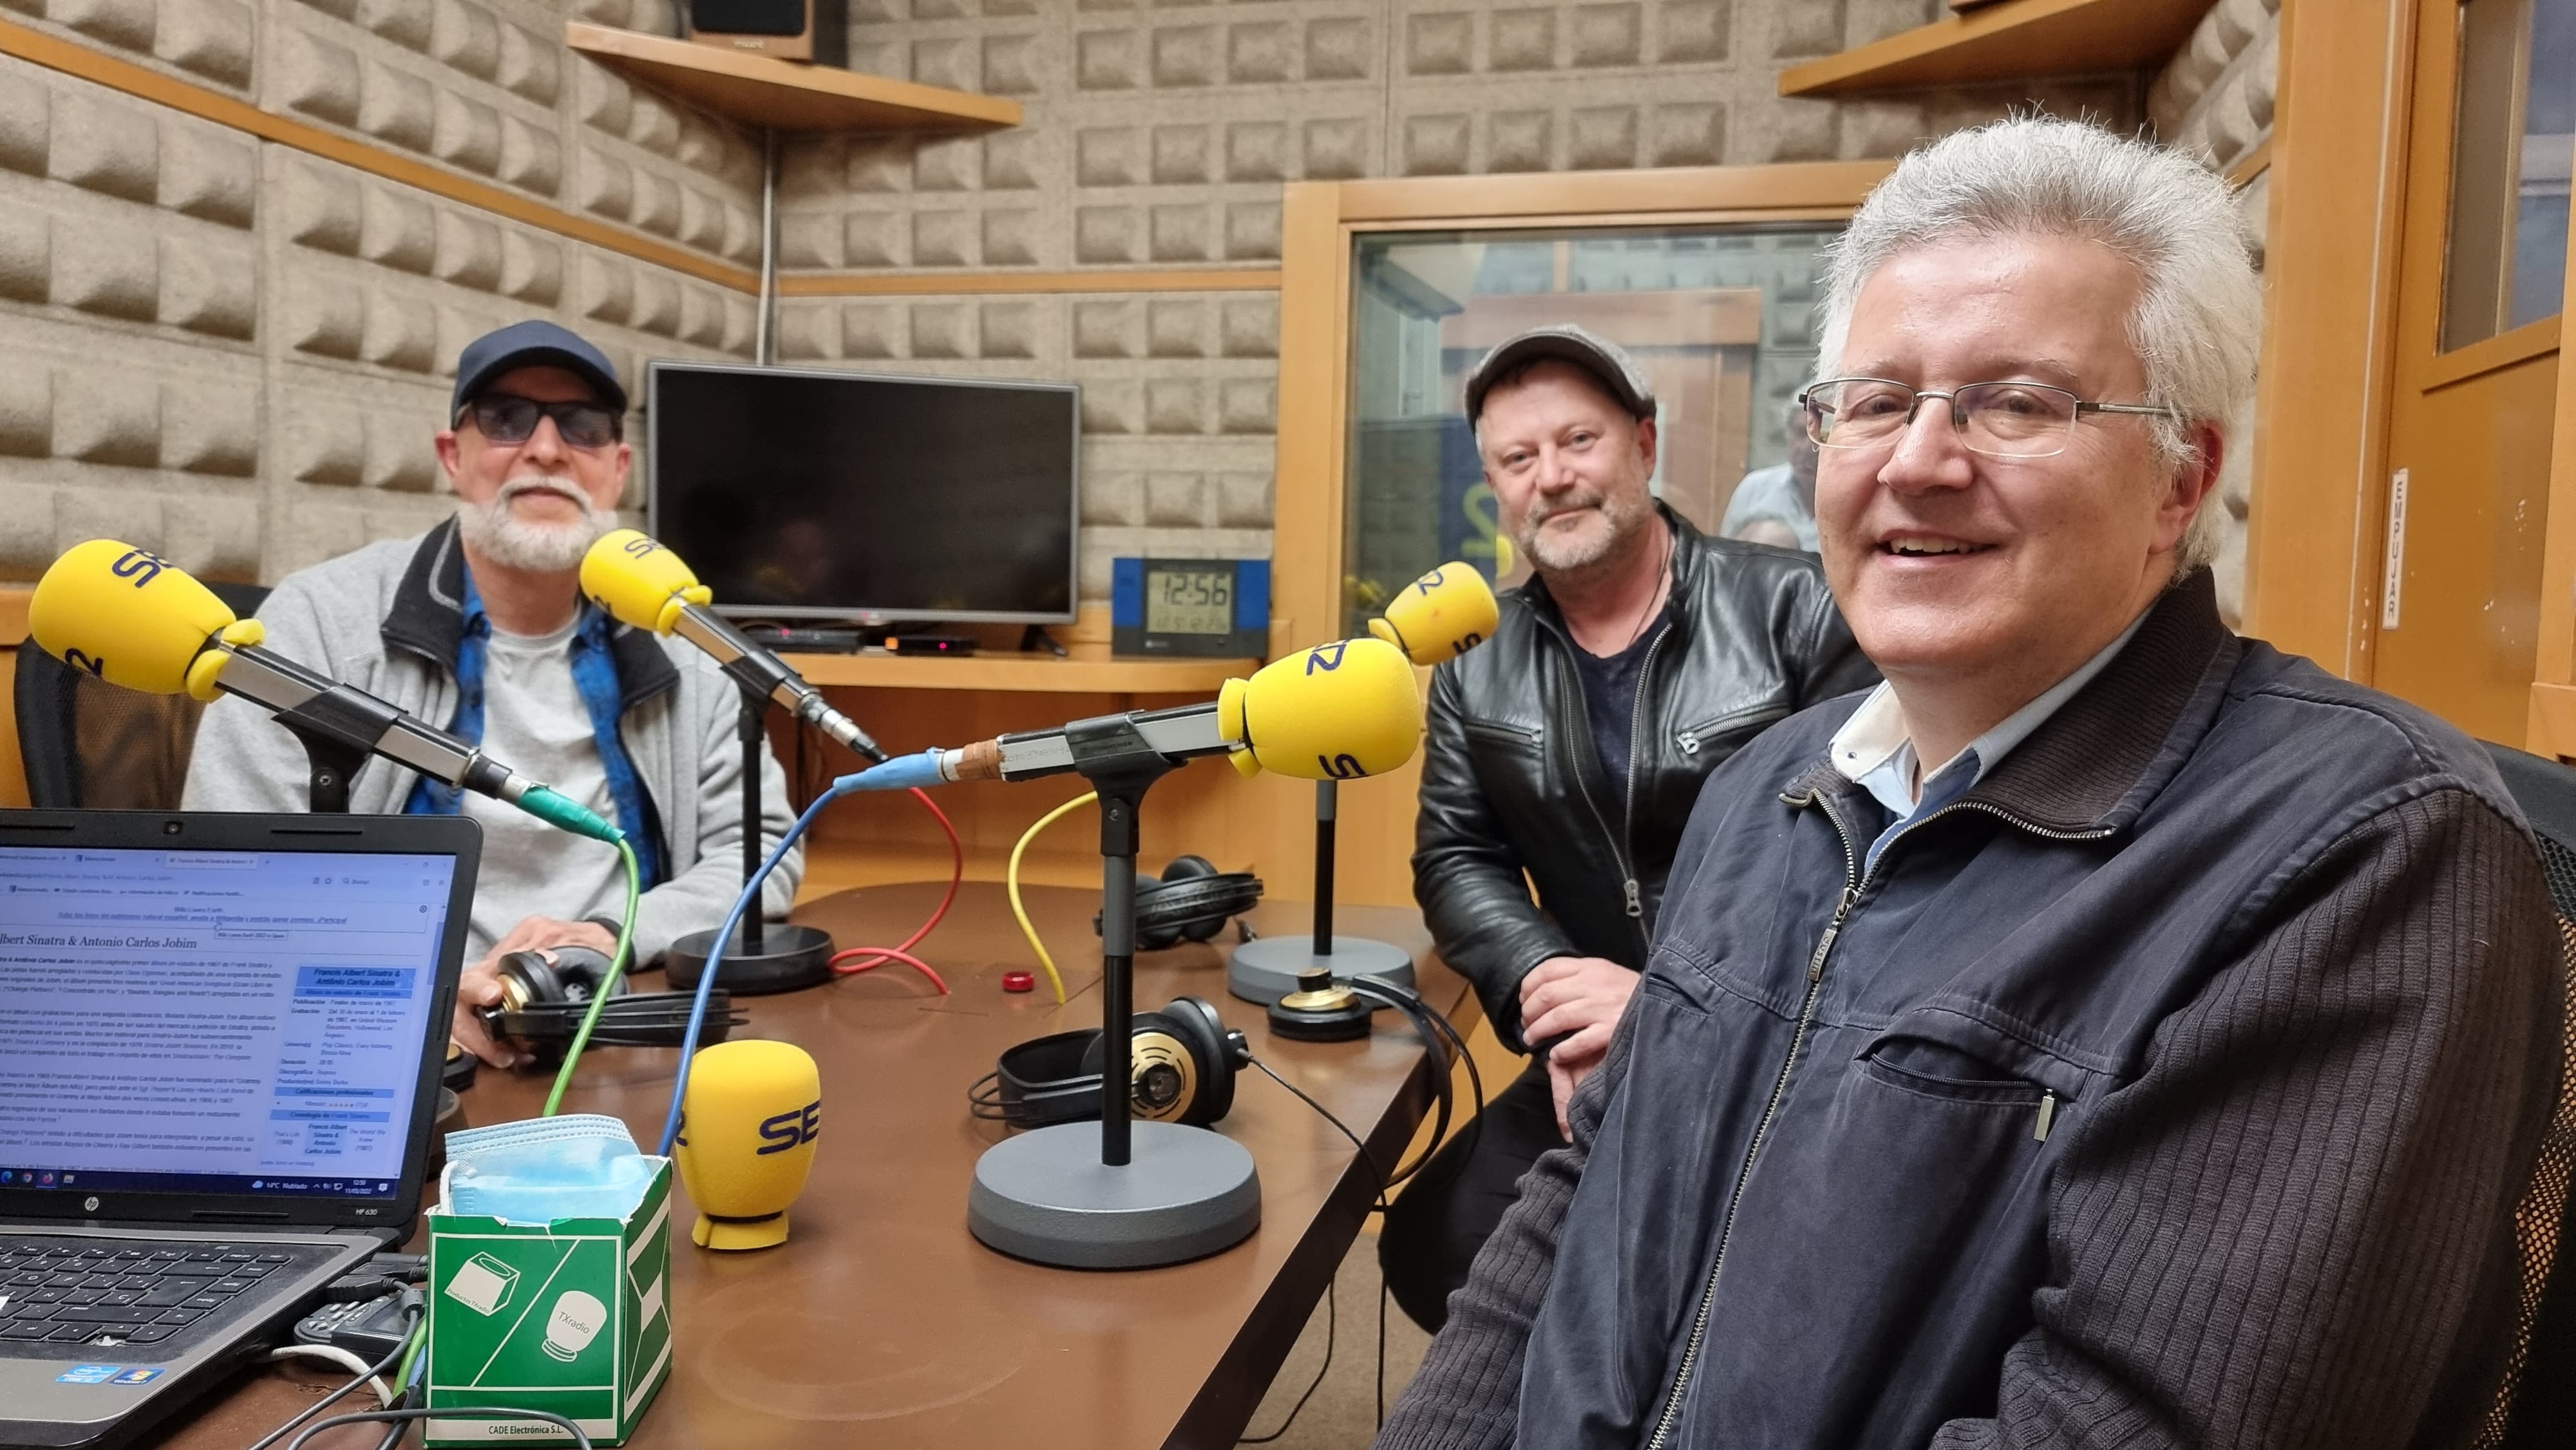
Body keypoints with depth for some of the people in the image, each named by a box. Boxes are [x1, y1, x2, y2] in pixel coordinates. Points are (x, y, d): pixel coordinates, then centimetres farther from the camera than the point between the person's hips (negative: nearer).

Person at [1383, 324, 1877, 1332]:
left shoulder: (1796, 612, -8)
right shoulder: (1479, 665, 7)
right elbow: (1457, 861, 6)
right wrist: (1550, 987, -15)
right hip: (1602, 1063, 5)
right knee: (1434, 1246, -8)